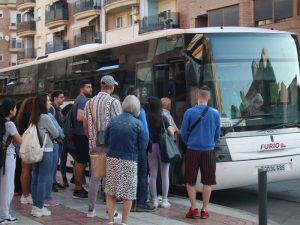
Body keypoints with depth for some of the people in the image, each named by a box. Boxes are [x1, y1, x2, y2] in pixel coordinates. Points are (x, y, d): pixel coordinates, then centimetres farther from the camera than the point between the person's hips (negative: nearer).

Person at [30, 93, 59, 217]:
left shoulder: (34, 117, 8)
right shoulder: (45, 117, -15)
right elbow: (56, 133, -7)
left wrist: (45, 135, 5)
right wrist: (49, 136, 11)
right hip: (46, 151, -8)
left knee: (35, 178, 10)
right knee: (43, 179, -3)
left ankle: (35, 206, 16)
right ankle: (39, 208, 0)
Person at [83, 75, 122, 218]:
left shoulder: (90, 103, 7)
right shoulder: (113, 102, -9)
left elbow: (85, 126, 11)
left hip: (94, 144, 5)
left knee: (95, 177, 12)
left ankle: (91, 209, 16)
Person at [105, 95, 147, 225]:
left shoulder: (113, 121, 0)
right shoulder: (138, 124, -8)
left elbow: (106, 141, 7)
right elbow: (142, 146, -3)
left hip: (112, 159, 3)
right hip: (129, 161, -3)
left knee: (110, 192, 13)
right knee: (128, 194, 7)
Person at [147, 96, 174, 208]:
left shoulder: (146, 118, -6)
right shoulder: (163, 118, -8)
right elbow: (171, 132, -11)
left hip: (151, 148, 1)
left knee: (153, 175, 9)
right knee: (164, 175, 7)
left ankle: (154, 200, 12)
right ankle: (164, 200, 9)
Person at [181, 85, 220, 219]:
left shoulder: (189, 112, -8)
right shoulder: (215, 113, -4)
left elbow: (183, 133, 0)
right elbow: (217, 134, 7)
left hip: (192, 151, -1)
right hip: (208, 152, 1)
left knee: (190, 181, 11)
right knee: (207, 182, 10)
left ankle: (193, 209, 9)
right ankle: (204, 210, 12)